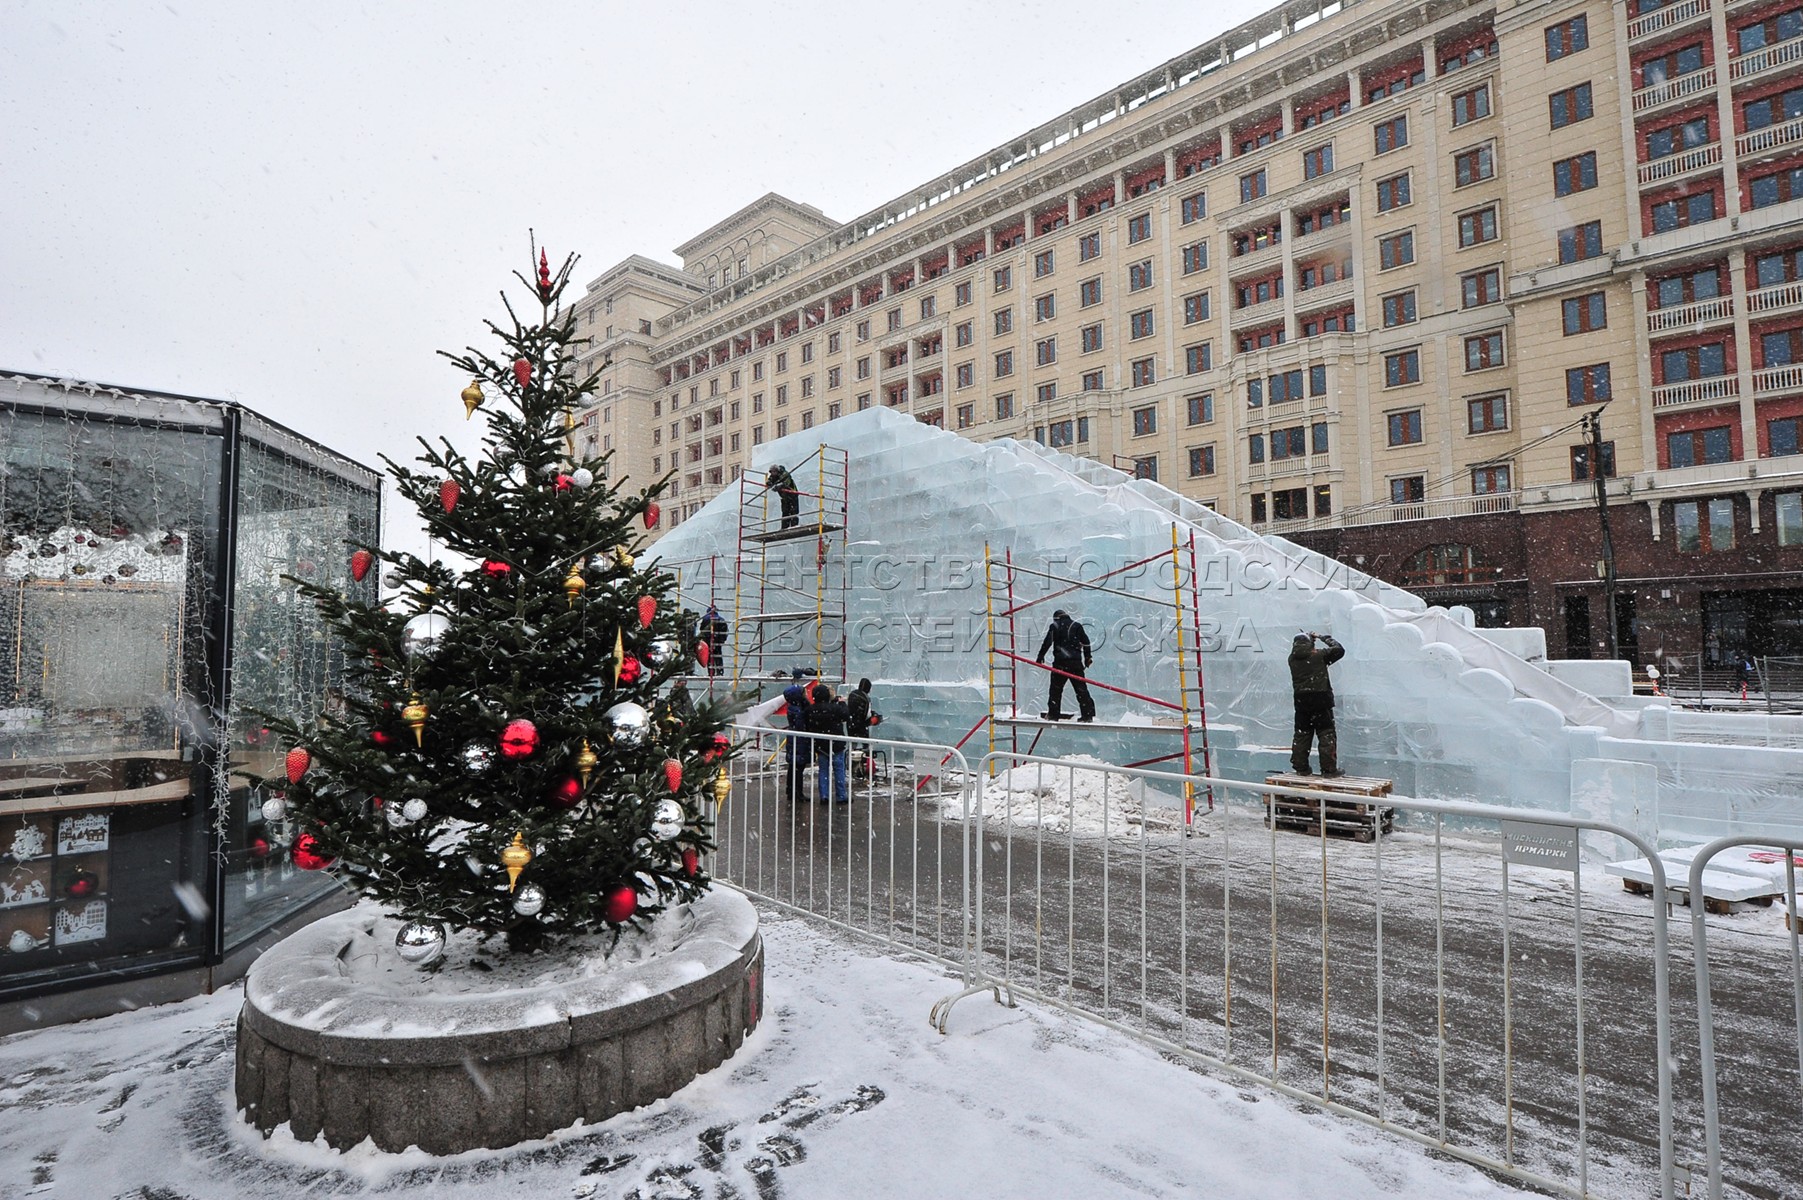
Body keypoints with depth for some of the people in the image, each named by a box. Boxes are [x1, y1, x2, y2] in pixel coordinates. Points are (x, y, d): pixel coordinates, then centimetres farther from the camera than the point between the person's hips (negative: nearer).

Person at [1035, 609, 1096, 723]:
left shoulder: (1054, 626, 5)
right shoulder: (1077, 626, 12)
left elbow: (1047, 642, -2)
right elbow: (1086, 642, 10)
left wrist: (1040, 657, 4)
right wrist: (1088, 657, 18)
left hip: (1060, 663, -2)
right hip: (1076, 662, 2)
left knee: (1056, 688, 5)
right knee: (1081, 688, 5)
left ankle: (1053, 714, 4)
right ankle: (1087, 714, 2)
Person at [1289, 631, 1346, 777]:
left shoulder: (1292, 659, 4)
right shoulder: (1318, 655, -5)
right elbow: (1339, 650, 6)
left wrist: (1310, 638, 29)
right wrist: (1324, 638, 17)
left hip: (1301, 701, 4)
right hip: (1320, 700, -4)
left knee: (1301, 734, 11)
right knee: (1326, 734, 2)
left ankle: (1301, 768, 13)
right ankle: (1329, 769, 0)